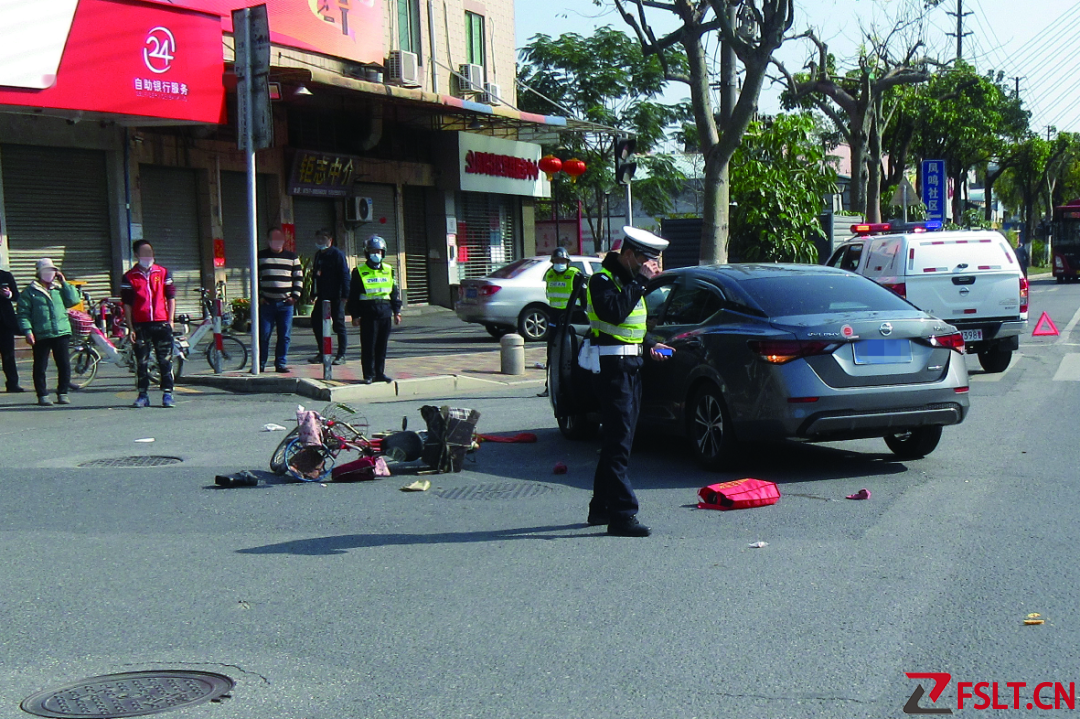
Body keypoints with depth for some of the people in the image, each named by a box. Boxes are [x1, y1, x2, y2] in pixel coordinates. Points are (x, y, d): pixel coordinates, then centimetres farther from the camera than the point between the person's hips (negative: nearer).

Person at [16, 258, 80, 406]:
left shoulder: (60, 289, 14)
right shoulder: (30, 291, 4)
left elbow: (73, 300, 1)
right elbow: (23, 313, 0)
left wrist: (64, 282, 2)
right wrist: (27, 331, -12)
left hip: (61, 333, 3)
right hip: (41, 336, -3)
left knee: (64, 365, 3)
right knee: (40, 367, 2)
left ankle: (62, 393, 14)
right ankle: (42, 395, 10)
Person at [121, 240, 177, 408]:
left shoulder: (163, 273, 9)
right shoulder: (129, 277, 5)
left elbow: (171, 298, 11)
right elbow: (127, 304, 5)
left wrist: (170, 321, 2)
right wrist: (131, 328, -1)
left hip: (161, 323, 1)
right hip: (140, 324, -1)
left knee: (165, 360, 0)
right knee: (142, 362, 3)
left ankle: (167, 394, 5)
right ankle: (143, 395, 8)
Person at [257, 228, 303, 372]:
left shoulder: (292, 257, 12)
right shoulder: (261, 256, 9)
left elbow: (298, 278, 13)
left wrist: (295, 296, 2)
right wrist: (259, 296, -2)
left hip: (286, 303, 1)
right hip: (266, 303, -1)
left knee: (285, 336, 1)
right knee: (263, 335, -2)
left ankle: (281, 363, 9)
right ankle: (260, 364, 6)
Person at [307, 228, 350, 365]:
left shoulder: (337, 254, -7)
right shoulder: (318, 255, 15)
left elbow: (344, 275, -12)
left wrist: (344, 295, -18)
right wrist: (314, 293, 15)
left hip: (335, 297, -7)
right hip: (321, 296, 7)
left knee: (338, 325, -1)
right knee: (316, 323, 5)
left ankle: (341, 355, 6)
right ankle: (322, 353, 15)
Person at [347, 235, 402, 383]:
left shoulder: (388, 271, 12)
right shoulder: (359, 272, 0)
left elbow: (394, 292, 17)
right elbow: (353, 296, 0)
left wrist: (396, 311, 12)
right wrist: (355, 315, -5)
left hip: (385, 313, 4)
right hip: (367, 314, -4)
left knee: (382, 345, 8)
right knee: (368, 346, -2)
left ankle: (380, 373, 17)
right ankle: (369, 375, 5)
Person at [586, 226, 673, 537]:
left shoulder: (629, 279, 18)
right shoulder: (602, 279, -10)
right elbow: (614, 312, -28)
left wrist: (649, 345, 13)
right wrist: (639, 280, -24)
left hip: (631, 365, 10)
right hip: (613, 366, -10)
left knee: (617, 440, 14)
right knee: (619, 441, -12)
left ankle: (601, 508, 24)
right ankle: (622, 515, -12)